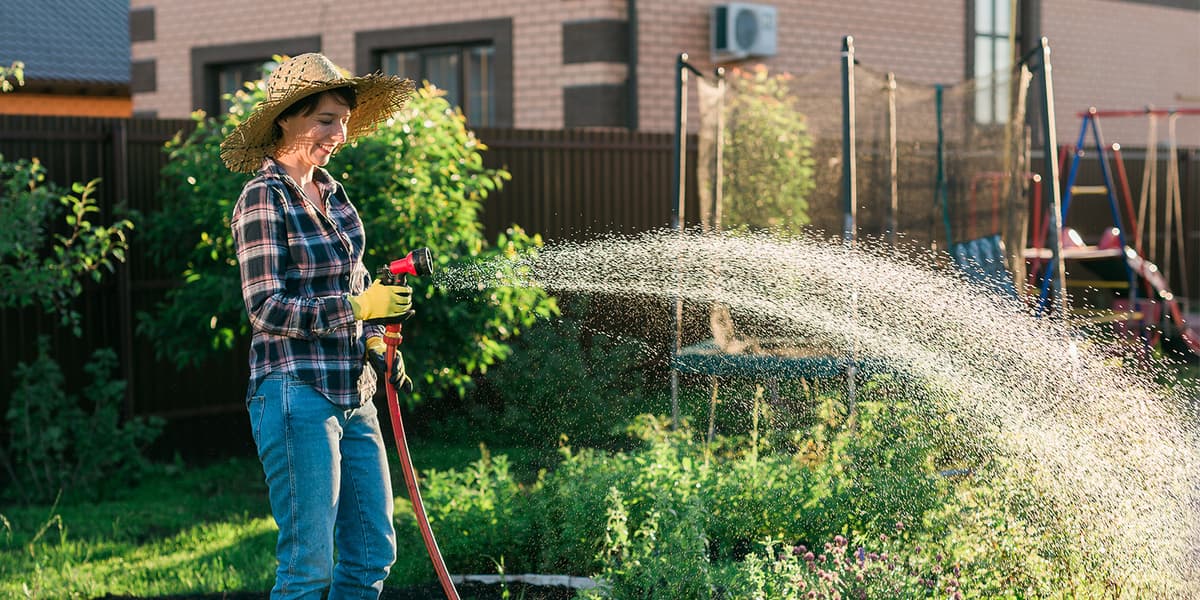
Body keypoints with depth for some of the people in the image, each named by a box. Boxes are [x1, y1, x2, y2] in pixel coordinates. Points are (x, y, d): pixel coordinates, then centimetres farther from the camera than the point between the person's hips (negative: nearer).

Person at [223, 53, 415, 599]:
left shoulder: (331, 191, 13)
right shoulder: (263, 197, -9)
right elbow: (266, 308, -14)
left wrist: (375, 339, 8)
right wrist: (356, 307, -21)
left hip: (352, 394, 8)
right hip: (296, 394, -8)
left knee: (373, 551, 10)